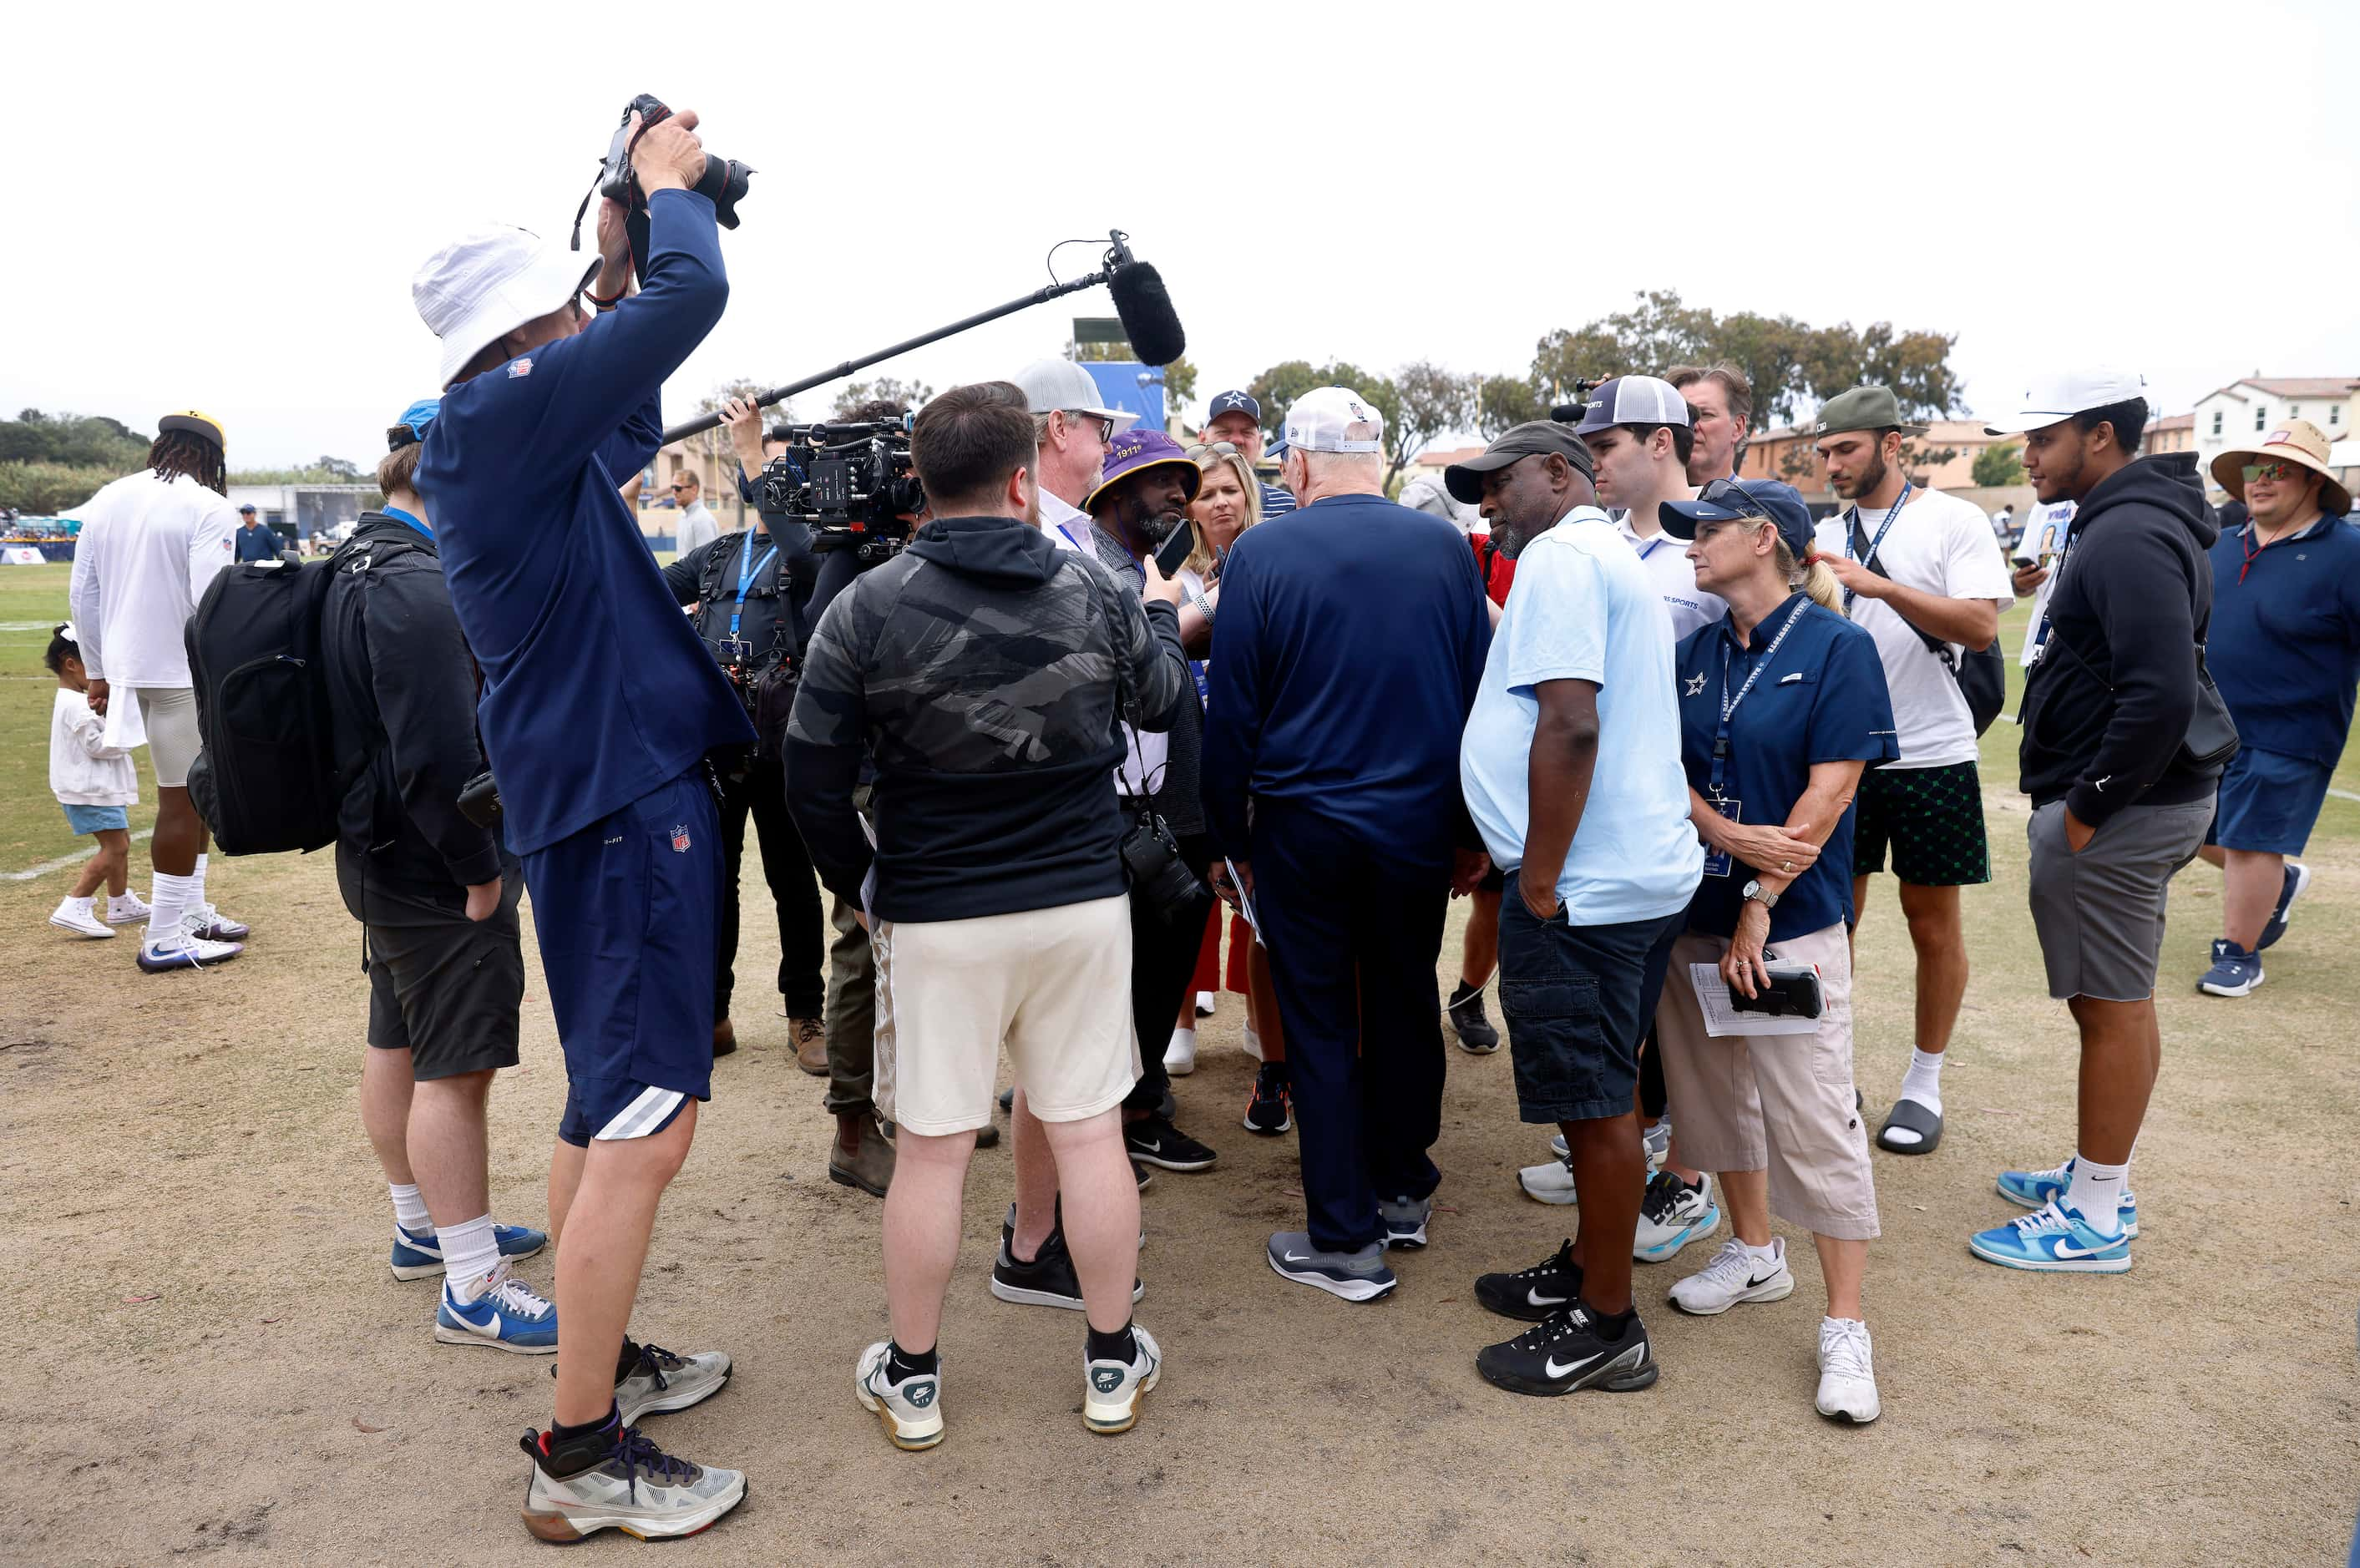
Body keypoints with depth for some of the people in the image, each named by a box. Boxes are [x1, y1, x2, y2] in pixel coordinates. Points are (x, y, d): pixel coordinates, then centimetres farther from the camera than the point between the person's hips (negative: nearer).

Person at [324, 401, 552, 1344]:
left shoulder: (357, 565, 13)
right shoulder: (421, 588, -23)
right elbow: (440, 752, -29)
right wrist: (479, 870, -19)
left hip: (381, 856, 11)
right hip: (439, 875, -11)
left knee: (398, 1045, 20)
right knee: (456, 1069, -4)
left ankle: (424, 1229, 37)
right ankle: (472, 1290, 5)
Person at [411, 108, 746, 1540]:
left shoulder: (499, 439, 14)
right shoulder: (502, 416, -14)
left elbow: (628, 425, 30)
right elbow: (691, 298, -18)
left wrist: (621, 248, 21)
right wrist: (669, 184, 3)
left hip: (601, 791, 11)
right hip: (625, 794, -11)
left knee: (610, 1107, 18)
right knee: (648, 1122, -7)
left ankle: (602, 1358, 32)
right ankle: (581, 1455, 3)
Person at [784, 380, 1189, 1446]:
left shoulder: (867, 609, -9)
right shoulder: (1094, 592, -3)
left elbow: (813, 777, -7)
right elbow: (1166, 702, 15)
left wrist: (859, 883, 8)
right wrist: (1162, 611, 33)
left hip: (932, 918, -1)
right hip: (1082, 905, 2)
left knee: (931, 1149, 8)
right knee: (1089, 1131, 11)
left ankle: (911, 1379, 24)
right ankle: (1113, 1362, 25)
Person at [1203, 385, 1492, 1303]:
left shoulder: (1262, 554, -9)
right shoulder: (1442, 547, -2)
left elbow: (1231, 712, -6)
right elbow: (1481, 691, 3)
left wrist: (1233, 836, 4)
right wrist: (1474, 831, 12)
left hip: (1303, 828, -3)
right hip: (1420, 826, 3)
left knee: (1320, 1026, 8)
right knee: (1406, 1004, 18)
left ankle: (1345, 1242, 14)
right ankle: (1404, 1193, 34)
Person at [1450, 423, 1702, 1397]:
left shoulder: (1561, 555, -12)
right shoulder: (1610, 557, 20)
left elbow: (1569, 723, -24)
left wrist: (1540, 881, -19)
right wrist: (1508, 846, 19)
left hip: (1584, 884, -10)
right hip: (1638, 871, 10)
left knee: (1596, 1104, 0)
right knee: (1598, 1094, 19)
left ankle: (1606, 1329, 12)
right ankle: (1588, 1270, 33)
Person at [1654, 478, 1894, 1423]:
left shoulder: (1835, 648, -8)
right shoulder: (1697, 652, 9)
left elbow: (1828, 792, -13)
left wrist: (1761, 904, -15)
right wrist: (1725, 833, -16)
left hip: (1792, 919, -6)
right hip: (1694, 911, 6)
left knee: (1816, 1121, -5)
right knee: (1718, 1089, 16)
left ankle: (1845, 1328, 5)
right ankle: (1754, 1253, 35)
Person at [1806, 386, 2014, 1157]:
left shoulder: (1953, 521, -5)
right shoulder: (1827, 535, 8)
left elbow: (1980, 626, -17)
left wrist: (1879, 585, -25)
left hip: (1930, 754, -4)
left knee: (1933, 922, 6)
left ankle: (1924, 1082, 20)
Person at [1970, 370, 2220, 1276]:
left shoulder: (2127, 537, -20)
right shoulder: (2129, 522, 14)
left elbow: (2163, 695, -29)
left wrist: (2087, 807, -21)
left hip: (2118, 807, -11)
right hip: (2141, 801, 11)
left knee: (2111, 1008, -1)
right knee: (2120, 1000, 18)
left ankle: (2095, 1219, 10)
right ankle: (2098, 1180, 32)